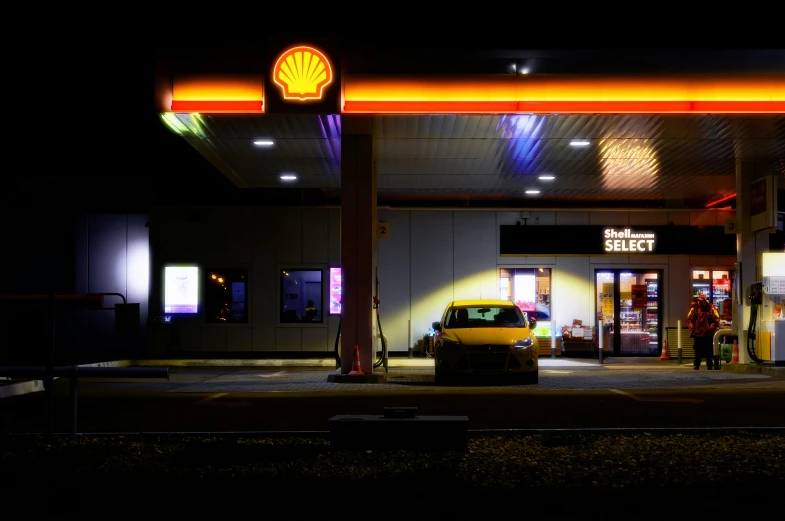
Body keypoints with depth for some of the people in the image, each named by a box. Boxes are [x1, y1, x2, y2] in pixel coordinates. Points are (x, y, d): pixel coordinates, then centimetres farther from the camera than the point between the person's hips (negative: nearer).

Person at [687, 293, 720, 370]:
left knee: (709, 350, 5)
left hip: (708, 334, -1)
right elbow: (689, 319, 5)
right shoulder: (694, 308, 0)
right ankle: (696, 364, 14)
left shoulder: (711, 308, -5)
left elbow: (716, 319, -4)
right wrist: (692, 328, -4)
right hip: (697, 333, 1)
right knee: (698, 350, 7)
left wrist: (711, 328, -11)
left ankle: (710, 364, 13)